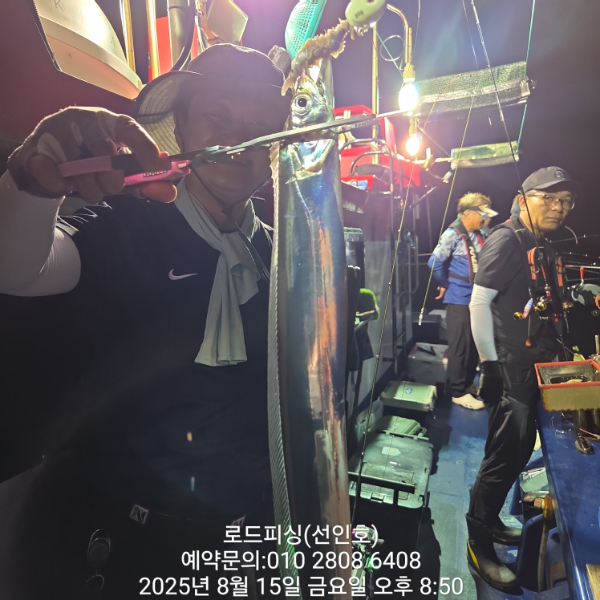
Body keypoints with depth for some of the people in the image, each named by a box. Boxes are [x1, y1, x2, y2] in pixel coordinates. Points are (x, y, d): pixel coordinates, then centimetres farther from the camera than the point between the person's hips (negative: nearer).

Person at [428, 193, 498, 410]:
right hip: (459, 300, -8)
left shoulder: (477, 235, 11)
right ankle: (458, 392, 10)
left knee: (474, 344, 16)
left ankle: (468, 384, 31)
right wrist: (446, 284, -8)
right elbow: (435, 262, -20)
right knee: (459, 346, -1)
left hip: (476, 299, 8)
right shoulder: (453, 234, -13)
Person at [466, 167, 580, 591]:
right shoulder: (507, 239, -11)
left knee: (520, 452, 18)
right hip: (509, 368, -9)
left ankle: (490, 520, 36)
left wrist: (559, 353, 15)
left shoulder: (543, 250, 14)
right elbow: (479, 302, -18)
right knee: (505, 455, -2)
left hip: (535, 367, 9)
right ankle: (479, 543, 16)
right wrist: (489, 365, -20)